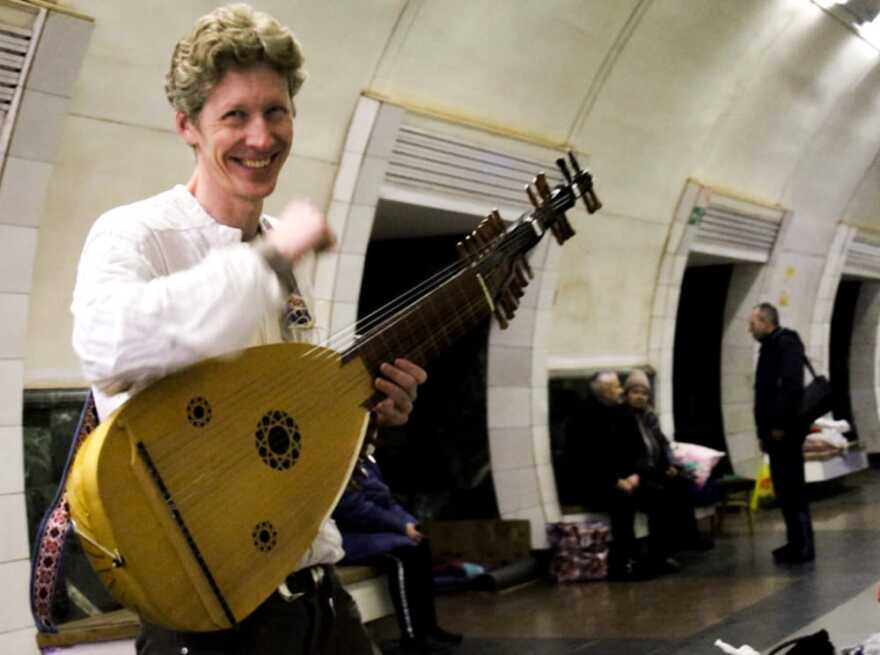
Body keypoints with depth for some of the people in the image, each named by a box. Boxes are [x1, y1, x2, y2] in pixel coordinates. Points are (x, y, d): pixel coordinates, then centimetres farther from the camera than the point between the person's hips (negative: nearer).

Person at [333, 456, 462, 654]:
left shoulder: (365, 460, 12)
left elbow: (384, 498, 14)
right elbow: (357, 509, -24)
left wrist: (408, 523, -3)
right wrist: (401, 526, -20)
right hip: (346, 535, -10)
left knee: (420, 545, -6)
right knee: (403, 555, -25)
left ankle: (427, 626, -3)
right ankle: (412, 636, -17)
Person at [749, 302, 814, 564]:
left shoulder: (787, 345, -11)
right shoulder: (770, 348, 19)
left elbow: (791, 387, -23)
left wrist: (780, 425, -23)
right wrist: (763, 431, 17)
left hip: (785, 430, -10)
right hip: (775, 430, 10)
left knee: (792, 488, -7)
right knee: (784, 488, 11)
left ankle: (803, 547, -4)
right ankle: (797, 542, 17)